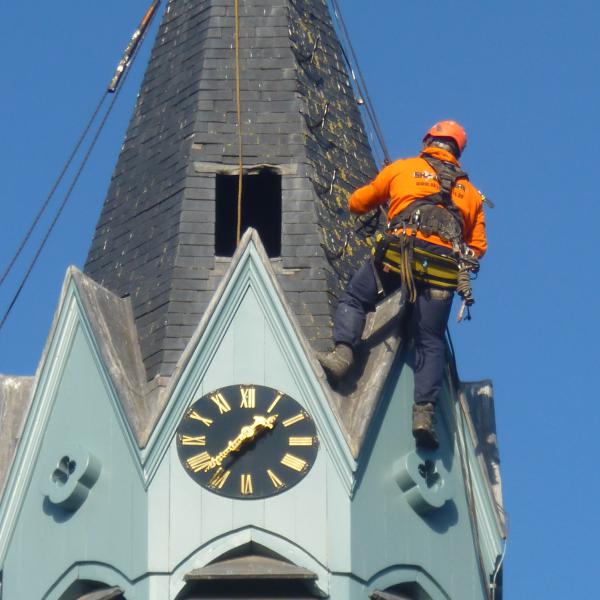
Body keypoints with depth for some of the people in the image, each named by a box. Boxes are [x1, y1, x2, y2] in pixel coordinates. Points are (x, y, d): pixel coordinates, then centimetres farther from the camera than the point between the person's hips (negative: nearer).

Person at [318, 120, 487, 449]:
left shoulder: (401, 169, 19)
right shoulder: (470, 192, 25)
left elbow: (358, 203, 29)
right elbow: (478, 246, 23)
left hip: (400, 252, -2)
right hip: (444, 267, 2)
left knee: (354, 299, 15)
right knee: (430, 341, 6)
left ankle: (343, 352, -9)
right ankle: (424, 411, -9)